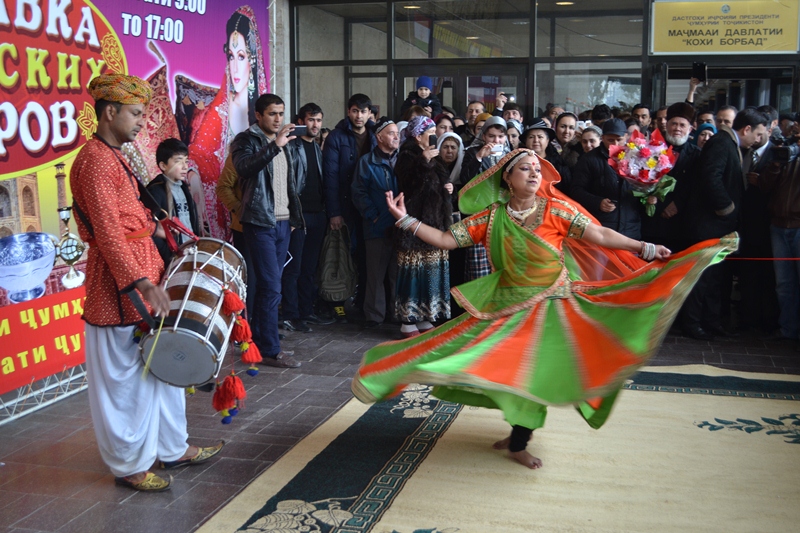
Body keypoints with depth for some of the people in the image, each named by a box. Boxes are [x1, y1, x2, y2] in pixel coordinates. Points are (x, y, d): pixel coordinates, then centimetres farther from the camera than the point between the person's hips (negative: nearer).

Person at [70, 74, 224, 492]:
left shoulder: (113, 157, 14)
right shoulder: (95, 162, -17)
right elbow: (107, 232, -24)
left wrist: (151, 226, 12)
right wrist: (142, 283, -29)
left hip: (141, 266, 10)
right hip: (118, 283, -10)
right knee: (124, 377, 2)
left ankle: (172, 448, 31)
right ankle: (129, 465, 17)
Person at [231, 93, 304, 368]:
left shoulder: (283, 142, 17)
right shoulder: (246, 141, -5)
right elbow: (244, 168, -27)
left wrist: (294, 216, 19)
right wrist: (274, 145, -34)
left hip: (283, 222, 7)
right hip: (260, 223, -7)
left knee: (270, 285, 10)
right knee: (271, 287, -9)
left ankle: (259, 340, 20)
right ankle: (270, 350, -2)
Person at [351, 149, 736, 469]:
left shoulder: (556, 208, -7)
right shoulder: (491, 217, -4)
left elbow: (599, 235, -11)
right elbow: (446, 239, -4)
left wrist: (645, 248, -18)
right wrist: (406, 220, -13)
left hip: (552, 305, -1)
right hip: (510, 306, 1)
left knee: (535, 369, -1)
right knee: (511, 367, 2)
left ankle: (518, 442, 17)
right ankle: (519, 433, 26)